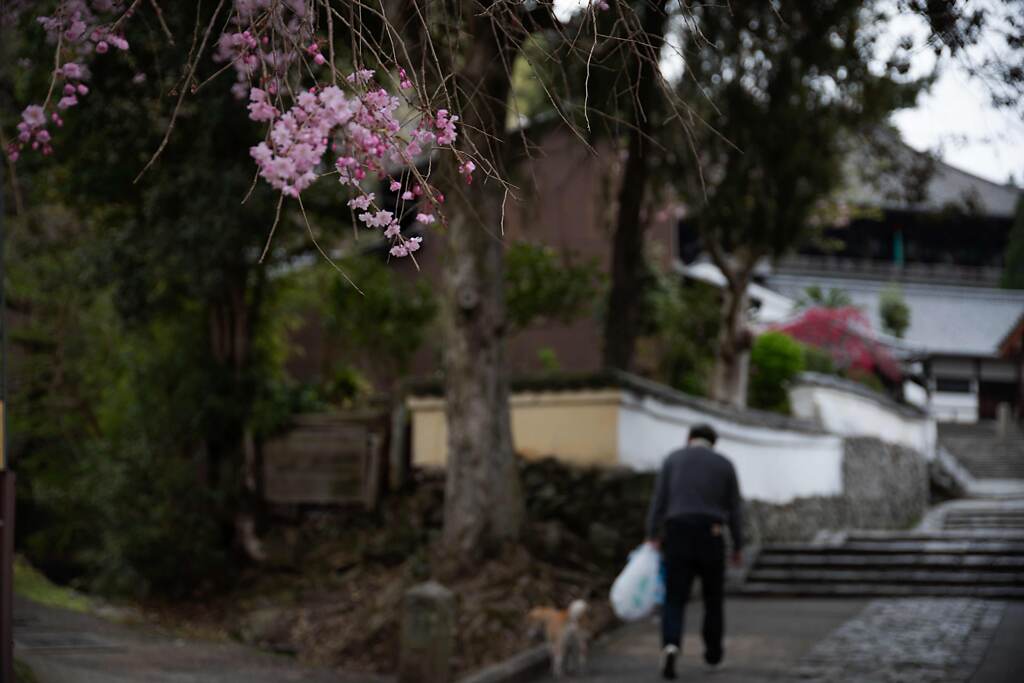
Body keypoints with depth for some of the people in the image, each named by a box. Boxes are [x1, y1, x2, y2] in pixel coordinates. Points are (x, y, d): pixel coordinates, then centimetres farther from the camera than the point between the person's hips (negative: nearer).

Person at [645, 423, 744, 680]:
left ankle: (671, 646, -27)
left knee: (674, 601, -1)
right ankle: (713, 654, 31)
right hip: (711, 538, 0)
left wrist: (653, 538, -2)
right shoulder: (725, 465, 5)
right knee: (713, 597, 21)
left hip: (678, 536, 0)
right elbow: (735, 509, 5)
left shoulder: (672, 459, 5)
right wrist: (738, 547, 12)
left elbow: (659, 500, -2)